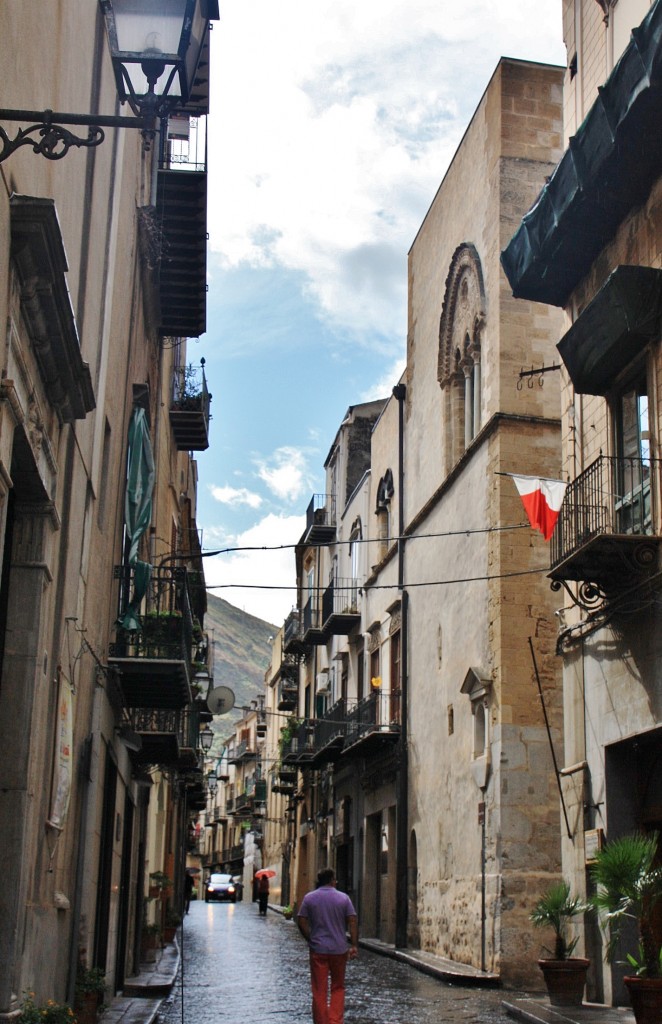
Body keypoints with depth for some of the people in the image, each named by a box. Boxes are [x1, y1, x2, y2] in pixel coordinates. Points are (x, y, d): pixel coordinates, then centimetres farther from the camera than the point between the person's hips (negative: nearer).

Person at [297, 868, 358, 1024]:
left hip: (318, 950, 0)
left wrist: (311, 940, 8)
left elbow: (301, 922, -3)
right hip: (339, 950, 0)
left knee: (319, 990, 5)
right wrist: (354, 945, -3)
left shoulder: (309, 898, -1)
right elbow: (353, 922, -6)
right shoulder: (344, 898, -1)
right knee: (338, 987, 13)